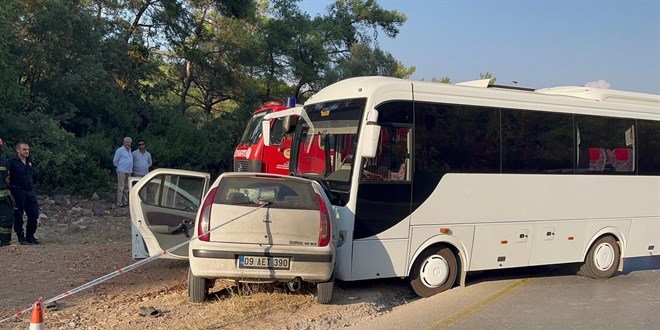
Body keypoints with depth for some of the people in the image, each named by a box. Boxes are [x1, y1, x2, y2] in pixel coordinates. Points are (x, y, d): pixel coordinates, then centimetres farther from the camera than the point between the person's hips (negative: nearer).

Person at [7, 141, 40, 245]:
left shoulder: (30, 162, 12)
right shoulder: (12, 162, -7)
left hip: (30, 191, 6)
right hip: (18, 192, -6)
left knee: (34, 214, 4)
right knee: (18, 216, 2)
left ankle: (30, 236, 18)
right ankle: (21, 237, 12)